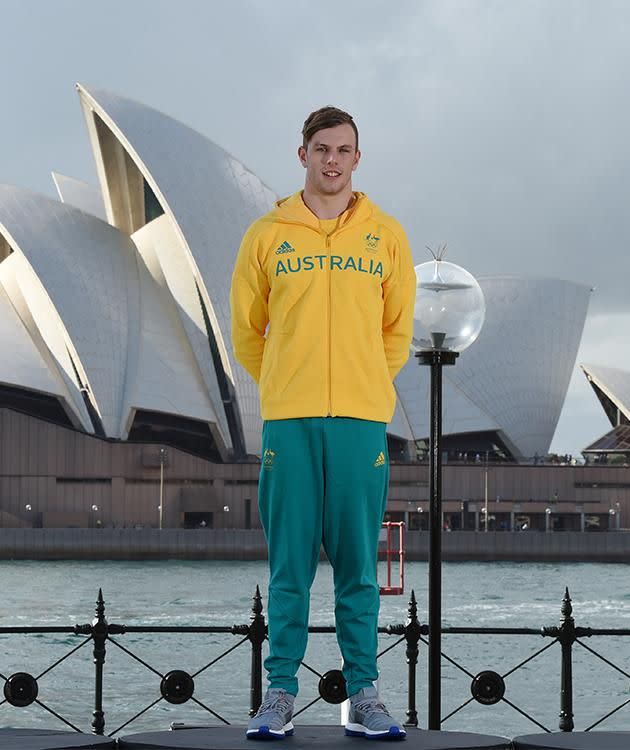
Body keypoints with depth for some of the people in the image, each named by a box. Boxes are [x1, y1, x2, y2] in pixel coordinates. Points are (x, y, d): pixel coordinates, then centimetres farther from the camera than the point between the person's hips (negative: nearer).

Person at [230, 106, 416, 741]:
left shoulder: (385, 235, 9)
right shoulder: (267, 235, 7)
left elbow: (398, 329, 17)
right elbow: (246, 328, 14)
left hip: (362, 418, 1)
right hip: (289, 419, 0)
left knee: (358, 564, 2)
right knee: (289, 564, 0)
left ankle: (363, 695, 6)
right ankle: (280, 693, 5)